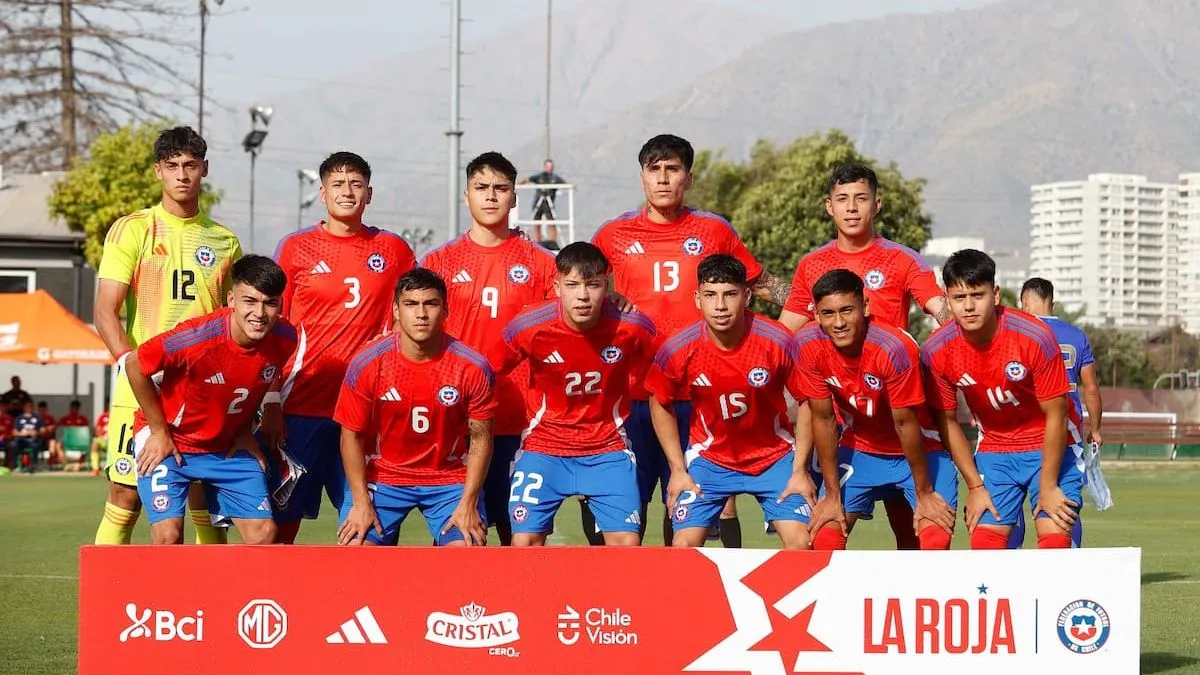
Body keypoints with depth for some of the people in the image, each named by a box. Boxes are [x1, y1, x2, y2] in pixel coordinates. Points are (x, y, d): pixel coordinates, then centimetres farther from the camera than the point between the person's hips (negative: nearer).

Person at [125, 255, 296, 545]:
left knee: (264, 533, -4)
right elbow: (134, 364, -18)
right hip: (168, 442, -5)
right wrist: (159, 431, -12)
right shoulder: (199, 337, -31)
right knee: (168, 535, -18)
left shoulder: (285, 339, -15)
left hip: (229, 447, 5)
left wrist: (245, 431, 5)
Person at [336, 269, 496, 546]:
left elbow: (480, 439, -5)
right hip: (382, 475, 0)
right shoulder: (366, 364, -13)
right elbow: (352, 435, -5)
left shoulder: (473, 367, -13)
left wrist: (468, 504, -10)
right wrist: (360, 502, -10)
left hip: (451, 479, 0)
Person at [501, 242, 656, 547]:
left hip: (608, 446, 1)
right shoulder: (528, 327, -18)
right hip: (543, 445, 0)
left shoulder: (633, 327, -15)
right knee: (525, 540, -9)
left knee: (628, 542, -9)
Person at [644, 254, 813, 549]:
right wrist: (677, 470, -1)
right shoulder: (678, 349, -18)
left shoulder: (777, 341, -21)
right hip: (710, 458, 1)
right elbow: (660, 404, 1)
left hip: (774, 457, 0)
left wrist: (800, 470, -8)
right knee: (684, 545, -10)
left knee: (801, 542, -12)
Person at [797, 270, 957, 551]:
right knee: (825, 539, -6)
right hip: (859, 450, 4)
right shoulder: (809, 345, -19)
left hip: (918, 450, -3)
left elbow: (905, 422, -23)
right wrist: (833, 495, -6)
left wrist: (924, 494, -13)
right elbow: (823, 418, -10)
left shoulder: (894, 347, -31)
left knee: (936, 540, -18)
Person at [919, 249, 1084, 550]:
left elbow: (1056, 417, -16)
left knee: (1055, 540, -16)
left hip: (1050, 446, -3)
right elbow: (947, 421, -2)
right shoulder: (936, 350, -16)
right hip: (994, 449, 3)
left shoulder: (1035, 337, -25)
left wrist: (1048, 486, -14)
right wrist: (975, 485, -2)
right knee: (984, 544, -5)